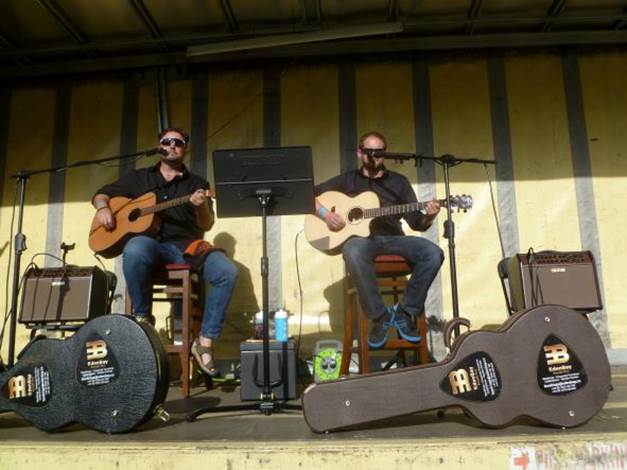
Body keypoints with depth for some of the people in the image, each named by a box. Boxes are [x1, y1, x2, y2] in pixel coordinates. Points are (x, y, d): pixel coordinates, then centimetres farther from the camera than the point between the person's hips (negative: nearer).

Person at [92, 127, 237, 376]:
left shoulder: (197, 183, 16)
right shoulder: (138, 178, 21)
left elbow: (206, 226, 7)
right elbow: (102, 194, 23)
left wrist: (201, 206, -15)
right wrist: (103, 207, 0)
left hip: (186, 246, 1)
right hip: (151, 242, 0)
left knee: (227, 272, -27)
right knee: (135, 250, -39)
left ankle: (205, 341, -18)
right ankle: (142, 318, -15)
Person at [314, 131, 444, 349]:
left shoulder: (398, 182, 17)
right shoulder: (348, 179, 15)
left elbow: (417, 223, 11)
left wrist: (429, 216, -12)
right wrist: (325, 213, -7)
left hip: (393, 238, 2)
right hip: (362, 238, -2)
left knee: (433, 253, -26)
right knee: (353, 252, -39)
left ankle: (405, 312, -11)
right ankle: (380, 316, -22)